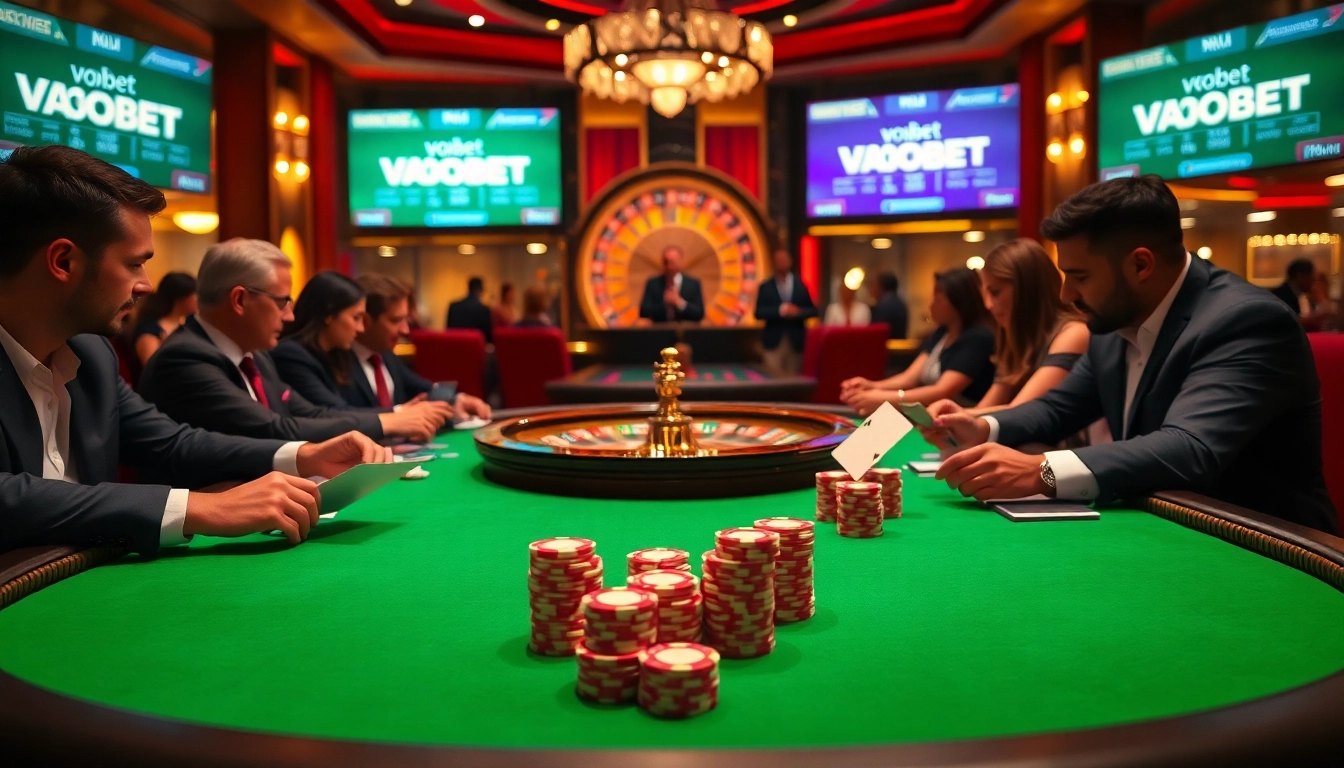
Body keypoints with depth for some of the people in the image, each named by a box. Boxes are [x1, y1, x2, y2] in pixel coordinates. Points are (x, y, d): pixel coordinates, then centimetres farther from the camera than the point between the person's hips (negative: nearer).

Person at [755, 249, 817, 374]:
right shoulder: (765, 287, 4)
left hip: (796, 341, 2)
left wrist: (798, 312, -13)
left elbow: (813, 311, 7)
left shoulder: (801, 285, 8)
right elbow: (758, 313, -3)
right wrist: (779, 310, -18)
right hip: (773, 341, -2)